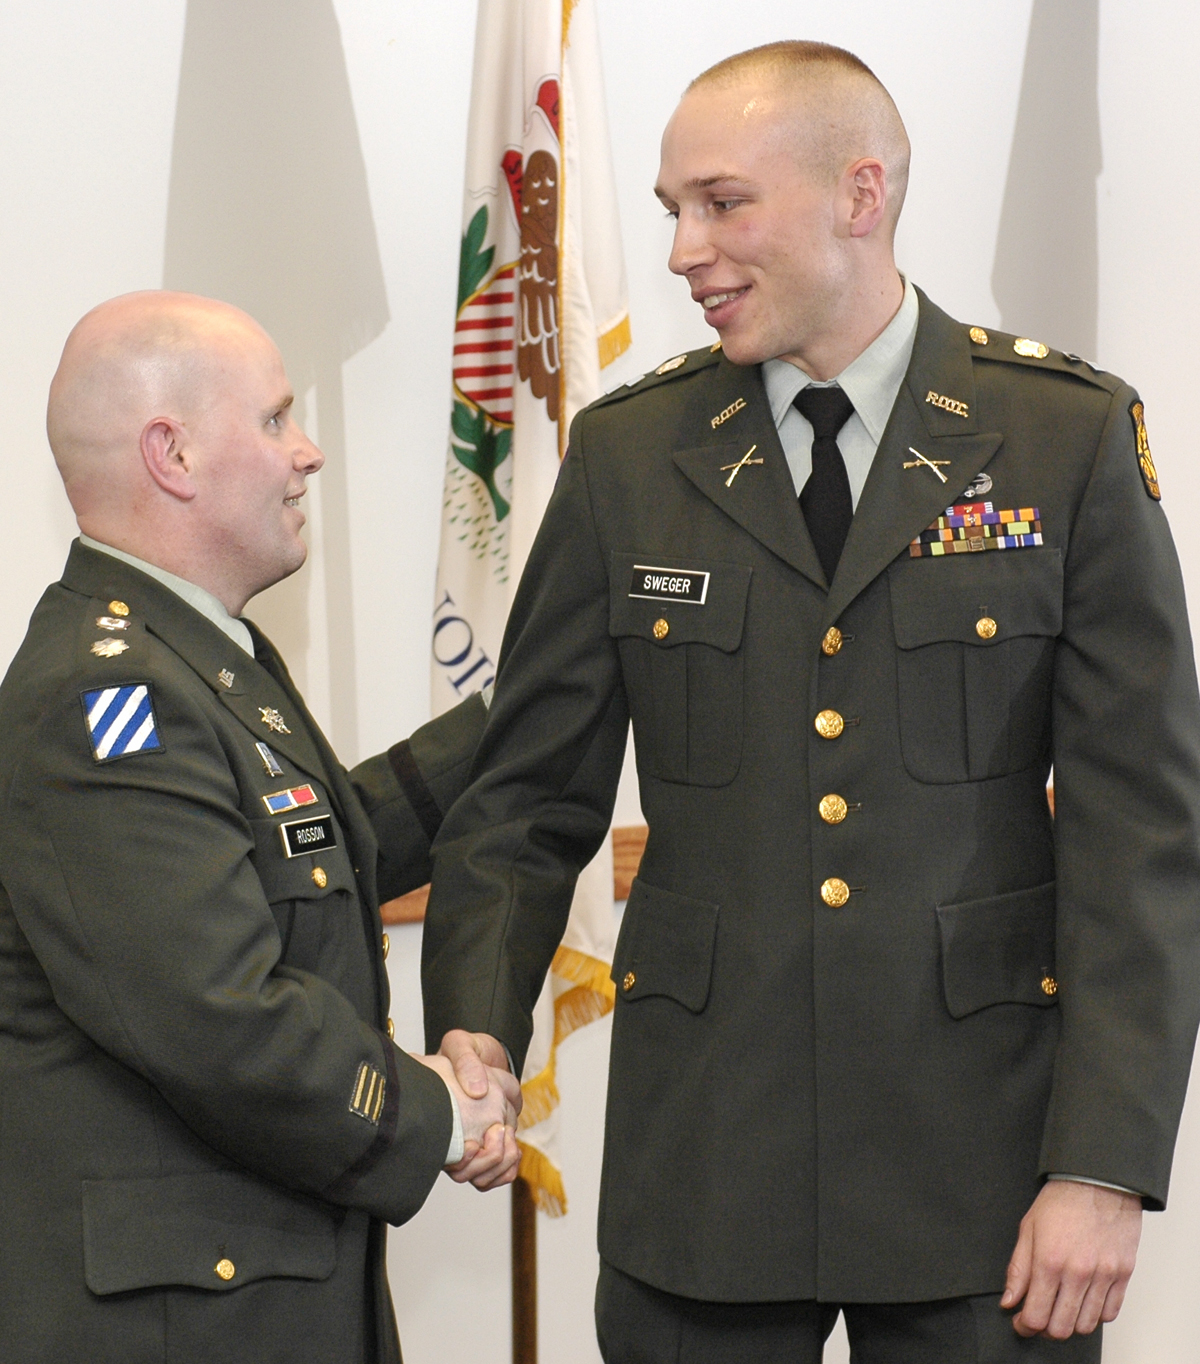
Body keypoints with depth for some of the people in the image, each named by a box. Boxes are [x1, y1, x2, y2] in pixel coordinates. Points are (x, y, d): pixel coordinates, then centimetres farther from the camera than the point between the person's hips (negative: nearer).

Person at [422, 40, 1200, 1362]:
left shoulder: (1069, 437, -2)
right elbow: (531, 796, 7)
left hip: (980, 1153, -1)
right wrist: (473, 1033, -11)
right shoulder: (625, 455, 4)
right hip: (699, 1159, 2)